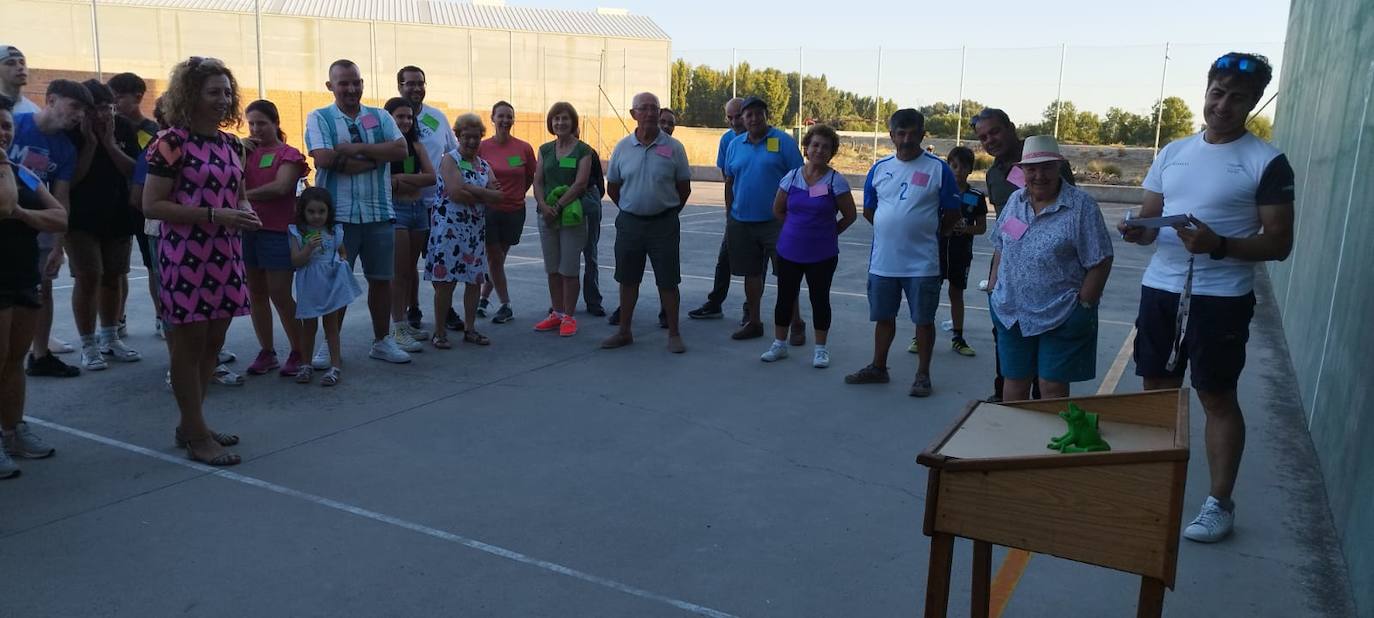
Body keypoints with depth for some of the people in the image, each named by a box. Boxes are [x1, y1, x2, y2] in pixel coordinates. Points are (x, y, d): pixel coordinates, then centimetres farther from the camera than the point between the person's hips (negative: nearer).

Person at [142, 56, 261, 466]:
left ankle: (190, 424, 27)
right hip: (185, 256, -7)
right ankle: (198, 437, 11)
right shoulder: (172, 142, -10)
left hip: (225, 256, 7)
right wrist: (214, 215, -20)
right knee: (189, 344, 2)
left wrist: (245, 212, -1)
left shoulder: (231, 144, 11)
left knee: (213, 343, 12)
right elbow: (151, 205, -13)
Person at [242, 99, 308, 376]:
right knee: (256, 294, 9)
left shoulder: (288, 153, -3)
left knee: (280, 295, -4)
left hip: (276, 231, -5)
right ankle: (266, 352, 20)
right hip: (247, 229, 5)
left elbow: (280, 187, -18)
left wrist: (244, 195, -12)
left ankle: (298, 353, 8)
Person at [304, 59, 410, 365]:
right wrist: (375, 158, -9)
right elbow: (324, 159, -14)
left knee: (381, 279, 11)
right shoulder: (319, 118, 1)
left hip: (379, 213, 3)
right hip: (338, 215, -3)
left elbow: (401, 149, -5)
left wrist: (358, 149, -13)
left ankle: (382, 341, 24)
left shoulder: (380, 116, 11)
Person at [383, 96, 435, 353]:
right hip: (395, 209, -6)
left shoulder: (416, 145, 11)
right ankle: (398, 329, 2)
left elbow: (431, 177, 0)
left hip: (418, 209, 6)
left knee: (411, 269, 11)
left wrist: (400, 178, -11)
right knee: (400, 271, -5)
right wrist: (415, 183, -11)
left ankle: (404, 320, 22)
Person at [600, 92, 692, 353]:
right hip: (629, 222, 3)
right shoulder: (622, 147, 2)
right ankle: (624, 332, 23)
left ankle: (673, 334, 12)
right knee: (627, 280, 11)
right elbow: (612, 187, 11)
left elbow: (684, 188, 3)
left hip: (664, 224, -2)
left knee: (667, 282, 2)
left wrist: (667, 212, 9)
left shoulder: (673, 147, -5)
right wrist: (631, 210, 13)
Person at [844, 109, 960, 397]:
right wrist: (893, 229, 10)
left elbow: (951, 213, 0)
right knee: (884, 317, 16)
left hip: (922, 263, -4)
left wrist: (925, 233, 6)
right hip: (882, 261, 4)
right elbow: (869, 210, 14)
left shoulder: (938, 169, -6)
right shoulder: (879, 168, 5)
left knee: (924, 319, 5)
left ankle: (923, 374, 18)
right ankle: (878, 368, 30)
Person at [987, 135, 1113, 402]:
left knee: (1053, 388, 3)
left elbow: (1099, 263, -11)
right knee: (1014, 381, 13)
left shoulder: (1081, 206, -10)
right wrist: (993, 288, 9)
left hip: (1060, 317, -5)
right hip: (1011, 313, 5)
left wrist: (1083, 307, -13)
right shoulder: (1015, 201, 6)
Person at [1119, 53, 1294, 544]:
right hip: (1159, 290, 5)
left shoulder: (1267, 163, -6)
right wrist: (1138, 231, -11)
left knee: (1218, 398, 4)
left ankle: (1219, 504, 16)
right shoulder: (1174, 152, 9)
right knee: (1157, 390, 12)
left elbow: (1279, 244, -8)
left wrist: (1218, 245, -25)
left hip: (1220, 299, -5)